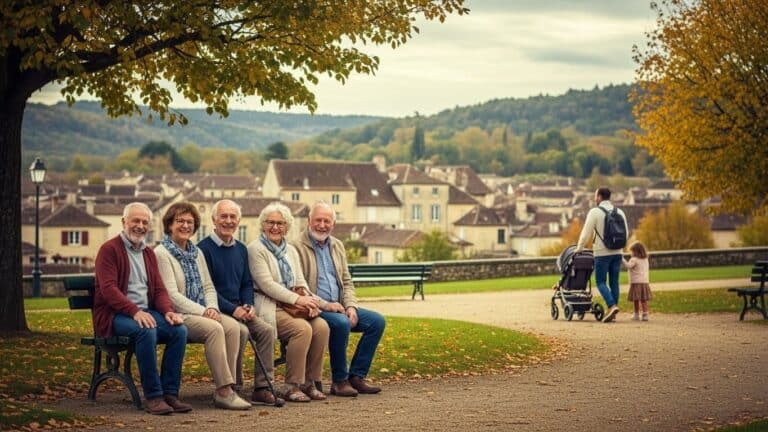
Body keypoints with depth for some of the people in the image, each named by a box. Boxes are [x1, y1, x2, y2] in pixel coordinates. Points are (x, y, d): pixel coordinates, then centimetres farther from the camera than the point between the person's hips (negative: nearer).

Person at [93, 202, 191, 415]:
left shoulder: (149, 253, 20)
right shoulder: (109, 249, -3)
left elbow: (159, 289, 15)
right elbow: (108, 289, -15)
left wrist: (168, 311, -8)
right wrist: (135, 311, -27)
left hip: (146, 312, 6)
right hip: (115, 315, -6)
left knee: (179, 329, -21)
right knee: (146, 331, -36)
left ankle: (170, 393, -18)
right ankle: (153, 396, -29)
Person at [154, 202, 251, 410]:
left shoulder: (196, 253, 20)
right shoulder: (161, 253, -5)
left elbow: (208, 287, 18)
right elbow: (171, 295, -13)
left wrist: (212, 308, -4)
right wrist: (202, 311, -18)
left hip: (201, 313, 7)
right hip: (178, 315, -7)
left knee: (232, 326, -21)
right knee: (214, 328, -31)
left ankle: (225, 388, -23)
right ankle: (224, 391, -29)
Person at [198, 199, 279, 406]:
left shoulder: (241, 249, 16)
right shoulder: (203, 249, -6)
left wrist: (248, 306, -1)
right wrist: (232, 309, -18)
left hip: (238, 309, 6)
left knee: (266, 329, -18)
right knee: (241, 331, -32)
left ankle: (262, 388, -14)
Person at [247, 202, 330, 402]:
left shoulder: (291, 250, 20)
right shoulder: (256, 249, -2)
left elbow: (300, 282, 16)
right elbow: (266, 284, -12)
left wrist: (308, 300, -7)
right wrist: (297, 299, -19)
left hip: (291, 306, 7)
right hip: (268, 308, -7)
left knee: (321, 326, -20)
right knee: (303, 328, -30)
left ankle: (309, 382, -10)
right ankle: (291, 386, -20)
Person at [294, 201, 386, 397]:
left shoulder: (337, 246, 16)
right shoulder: (298, 247, -8)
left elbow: (347, 282, 17)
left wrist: (351, 306, -1)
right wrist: (325, 305, -20)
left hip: (338, 307, 8)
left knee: (377, 321, -7)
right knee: (341, 323, -35)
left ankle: (356, 376, -4)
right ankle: (339, 381, -19)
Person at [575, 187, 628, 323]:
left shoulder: (595, 212, -8)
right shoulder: (619, 212, 8)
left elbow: (586, 233, -6)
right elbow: (625, 234, 13)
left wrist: (579, 249, 7)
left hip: (602, 253, -5)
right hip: (617, 252, 5)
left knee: (601, 282, 1)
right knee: (614, 282, 9)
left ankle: (612, 306, -18)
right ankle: (612, 311, 10)